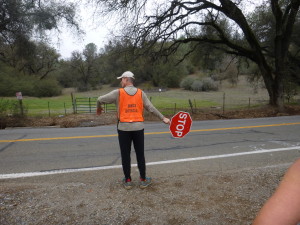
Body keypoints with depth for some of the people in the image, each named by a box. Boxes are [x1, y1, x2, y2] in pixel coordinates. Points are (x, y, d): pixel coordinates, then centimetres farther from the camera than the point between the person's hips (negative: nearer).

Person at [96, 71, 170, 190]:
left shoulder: (118, 93, -4)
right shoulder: (141, 93, 1)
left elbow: (100, 99, 3)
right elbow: (151, 108, 0)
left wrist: (99, 108, 25)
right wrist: (163, 118, 9)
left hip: (124, 128, -1)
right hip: (138, 127, 2)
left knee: (125, 155, 10)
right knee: (140, 155, 11)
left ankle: (128, 181, 20)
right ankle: (143, 180, 21)